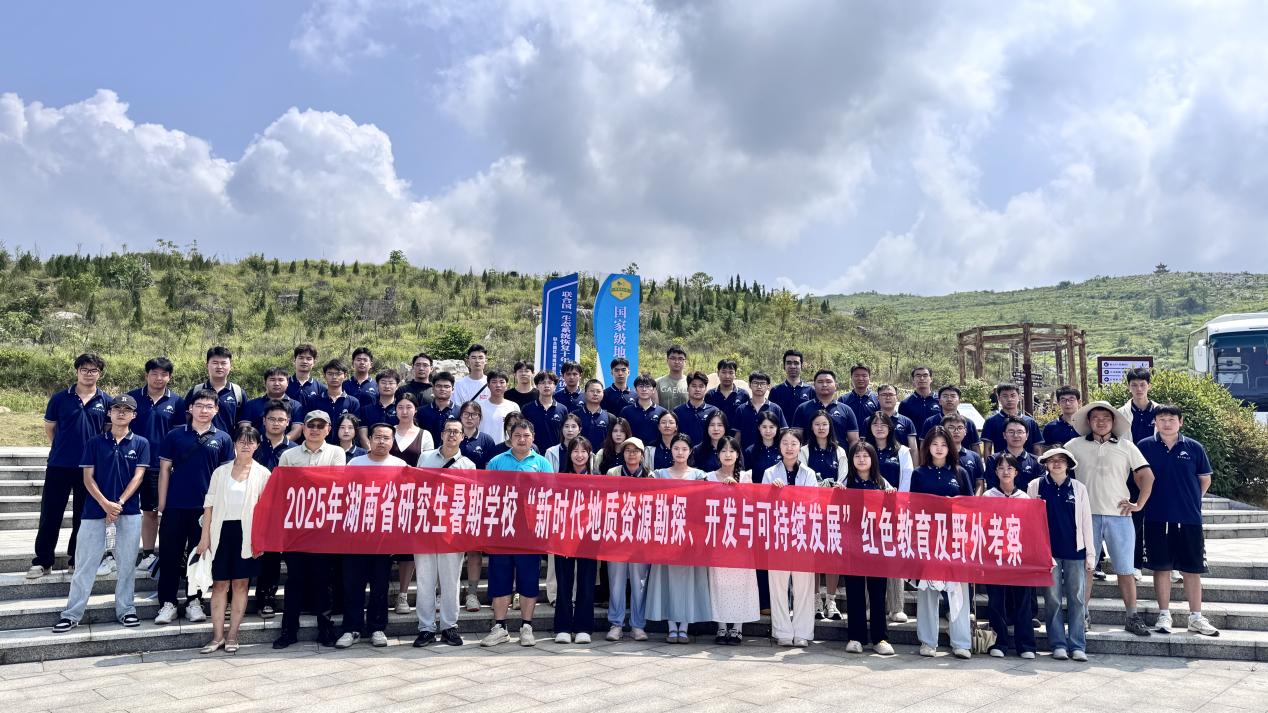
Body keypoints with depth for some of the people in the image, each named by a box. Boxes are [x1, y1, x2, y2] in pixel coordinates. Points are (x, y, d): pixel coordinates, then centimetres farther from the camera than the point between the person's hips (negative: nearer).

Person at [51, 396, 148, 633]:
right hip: (96, 508, 0)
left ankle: (125, 610, 15)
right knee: (86, 561, 1)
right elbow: (87, 477, 1)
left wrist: (119, 503, -12)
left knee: (127, 562, 5)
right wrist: (106, 504, -12)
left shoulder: (140, 443, 4)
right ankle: (72, 614, 8)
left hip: (129, 509, 0)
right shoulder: (94, 443, 5)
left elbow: (138, 476, -1)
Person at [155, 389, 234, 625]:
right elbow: (165, 470, 5)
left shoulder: (222, 439, 4)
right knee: (169, 555, 3)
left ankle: (194, 602, 17)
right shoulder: (175, 435, 3)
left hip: (207, 508, 0)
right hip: (175, 506, 0)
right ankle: (168, 603, 13)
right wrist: (161, 505, 1)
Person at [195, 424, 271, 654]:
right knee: (219, 584, 3)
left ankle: (232, 635, 11)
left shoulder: (262, 473, 3)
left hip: (246, 533, -1)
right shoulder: (221, 471, 8)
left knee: (241, 583, 4)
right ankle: (217, 635, 10)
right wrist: (205, 535, 1)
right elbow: (209, 504, 7)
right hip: (222, 530, 1)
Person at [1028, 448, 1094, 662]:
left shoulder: (1078, 488, 6)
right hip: (1048, 550, -1)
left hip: (1075, 550, 1)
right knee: (1052, 599, 1)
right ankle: (1058, 644, 9)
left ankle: (1077, 645, 8)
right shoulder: (1036, 486, 3)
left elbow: (1086, 521, 7)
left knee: (1077, 599, 2)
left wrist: (1090, 553, 5)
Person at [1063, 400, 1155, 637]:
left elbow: (1147, 476, 8)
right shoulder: (1075, 445, 5)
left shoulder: (1126, 447, 7)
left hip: (1119, 516, 0)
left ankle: (1133, 617, 14)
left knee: (1125, 569, 4)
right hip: (1087, 516, 0)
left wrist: (1139, 504, 1)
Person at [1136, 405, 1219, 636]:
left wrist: (1190, 501, 9)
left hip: (1189, 518, 1)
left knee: (1192, 569, 7)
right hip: (1157, 519, -1)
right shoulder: (1145, 447, -2)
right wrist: (1152, 499, 7)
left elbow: (1205, 480, 11)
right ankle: (1164, 615, 15)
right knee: (1161, 567, 6)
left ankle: (1196, 617, 16)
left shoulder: (1194, 448, 1)